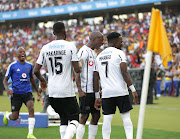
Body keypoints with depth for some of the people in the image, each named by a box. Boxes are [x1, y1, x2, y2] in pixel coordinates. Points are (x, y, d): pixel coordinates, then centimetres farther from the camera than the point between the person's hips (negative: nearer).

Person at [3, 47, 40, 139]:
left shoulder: (29, 66, 10)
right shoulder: (12, 66, -2)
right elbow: (5, 80, 2)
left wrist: (37, 91, 27)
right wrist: (7, 89, -19)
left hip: (27, 92, 3)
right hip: (16, 93, -3)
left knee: (31, 109, -23)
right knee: (15, 117, 0)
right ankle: (7, 115, 39)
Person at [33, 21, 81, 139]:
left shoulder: (45, 48, 5)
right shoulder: (70, 46, -7)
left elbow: (36, 70, 4)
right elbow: (77, 69, -12)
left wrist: (42, 80, 24)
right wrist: (80, 69, 12)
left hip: (52, 91, 5)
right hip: (67, 92, -5)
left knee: (64, 119, 19)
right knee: (74, 119, 1)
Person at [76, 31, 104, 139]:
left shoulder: (93, 52, 18)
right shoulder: (84, 51, -12)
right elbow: (78, 71, -18)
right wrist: (80, 90, -24)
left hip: (93, 91, 9)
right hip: (86, 91, -9)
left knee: (96, 116, 9)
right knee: (84, 117, -9)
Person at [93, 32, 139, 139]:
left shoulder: (99, 56, 15)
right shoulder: (119, 53, -3)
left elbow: (96, 78, 14)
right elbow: (124, 72, -14)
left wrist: (97, 97, 17)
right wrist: (133, 90, -13)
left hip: (106, 93, 4)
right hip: (121, 92, -4)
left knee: (107, 119, 4)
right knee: (126, 117, 4)